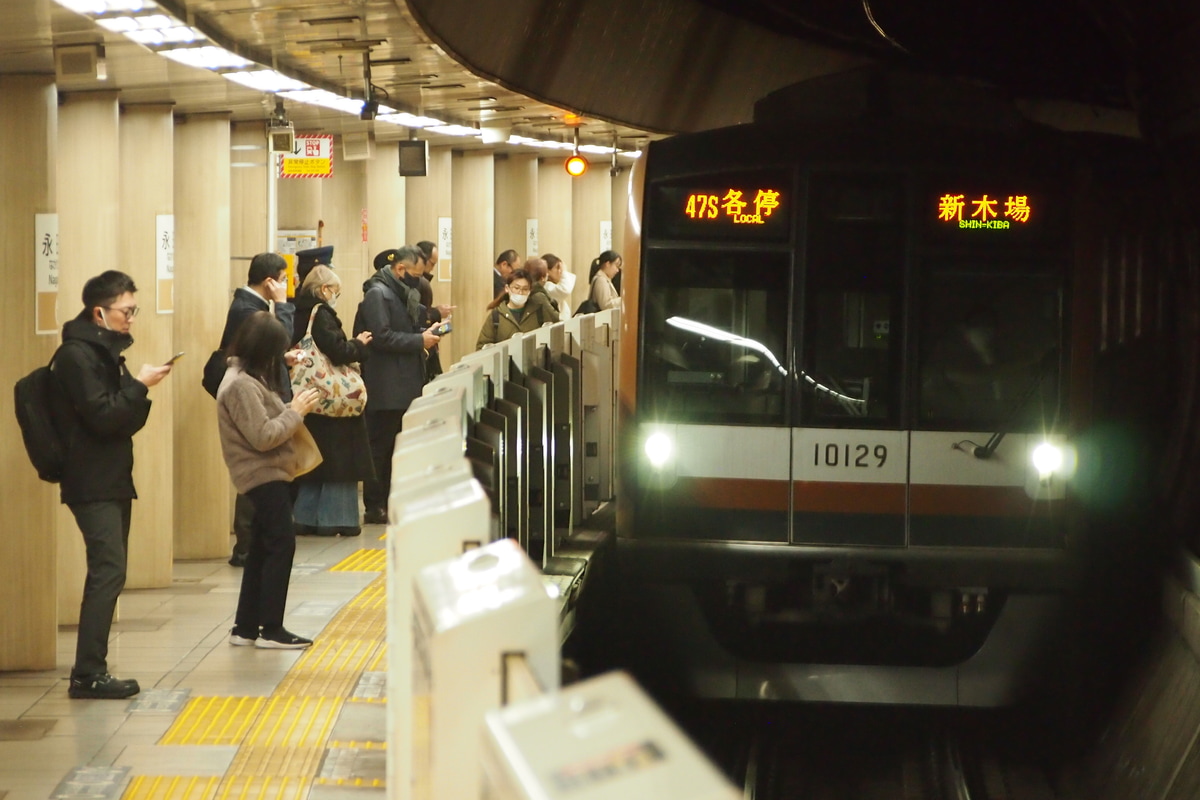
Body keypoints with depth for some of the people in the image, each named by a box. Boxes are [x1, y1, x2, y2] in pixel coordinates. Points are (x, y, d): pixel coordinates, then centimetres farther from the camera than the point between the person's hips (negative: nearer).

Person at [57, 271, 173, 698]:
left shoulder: (104, 350, 16)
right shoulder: (76, 355, -13)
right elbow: (102, 416, -19)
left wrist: (137, 390, -2)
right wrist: (140, 385, -12)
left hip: (113, 480, 10)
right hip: (92, 483, -10)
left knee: (107, 573, 9)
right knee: (108, 571, -14)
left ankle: (91, 671, 12)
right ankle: (88, 674, -14)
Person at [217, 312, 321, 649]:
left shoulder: (248, 378, 13)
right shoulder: (241, 386, -19)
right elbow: (262, 437, -22)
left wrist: (292, 408, 3)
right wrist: (296, 412, -14)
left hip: (267, 474, 11)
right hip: (263, 474, -11)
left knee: (262, 550, 12)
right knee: (281, 545, -8)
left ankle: (245, 628, 16)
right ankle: (271, 629, -5)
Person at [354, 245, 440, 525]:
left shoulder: (399, 292, 18)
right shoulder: (377, 294, -13)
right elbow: (382, 337, -22)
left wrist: (423, 333, 8)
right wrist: (419, 341, -18)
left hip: (399, 384, 10)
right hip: (385, 385, -10)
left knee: (388, 446, 13)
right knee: (380, 446, -5)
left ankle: (384, 503, 18)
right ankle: (374, 508, -2)